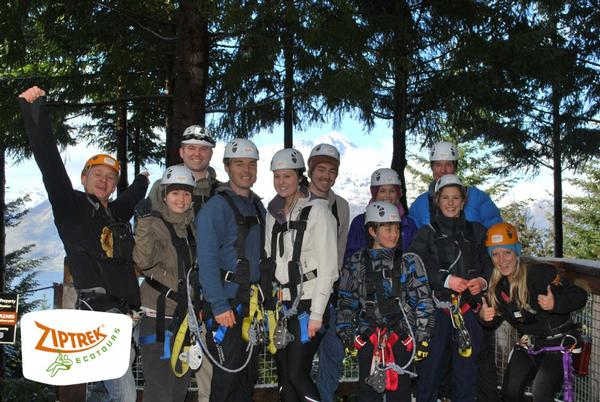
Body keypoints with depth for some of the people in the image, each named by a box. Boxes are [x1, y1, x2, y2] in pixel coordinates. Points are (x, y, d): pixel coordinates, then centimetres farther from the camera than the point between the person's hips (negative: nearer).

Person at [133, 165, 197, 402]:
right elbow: (143, 261, -30)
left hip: (185, 315, 8)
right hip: (159, 316, -8)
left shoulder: (190, 226, 10)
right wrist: (144, 222, -40)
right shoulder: (155, 224, -12)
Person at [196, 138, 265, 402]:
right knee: (228, 376, -3)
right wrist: (219, 306, -22)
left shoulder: (257, 207, 13)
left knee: (249, 374, 15)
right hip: (225, 304, -8)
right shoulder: (216, 206, -12)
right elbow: (207, 260, -18)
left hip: (251, 302, 8)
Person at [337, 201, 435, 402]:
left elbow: (423, 300, 0)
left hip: (401, 337, -1)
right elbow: (346, 300, 10)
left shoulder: (409, 261, 0)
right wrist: (347, 336, 7)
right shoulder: (356, 262, 4)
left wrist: (423, 337, -3)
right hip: (367, 338, 1)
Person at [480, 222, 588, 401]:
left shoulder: (539, 272, -22)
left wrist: (555, 303, -39)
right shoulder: (496, 284, -2)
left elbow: (580, 295, -21)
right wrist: (484, 316, -15)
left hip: (559, 339, -6)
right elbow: (496, 319, 8)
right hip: (530, 342, 6)